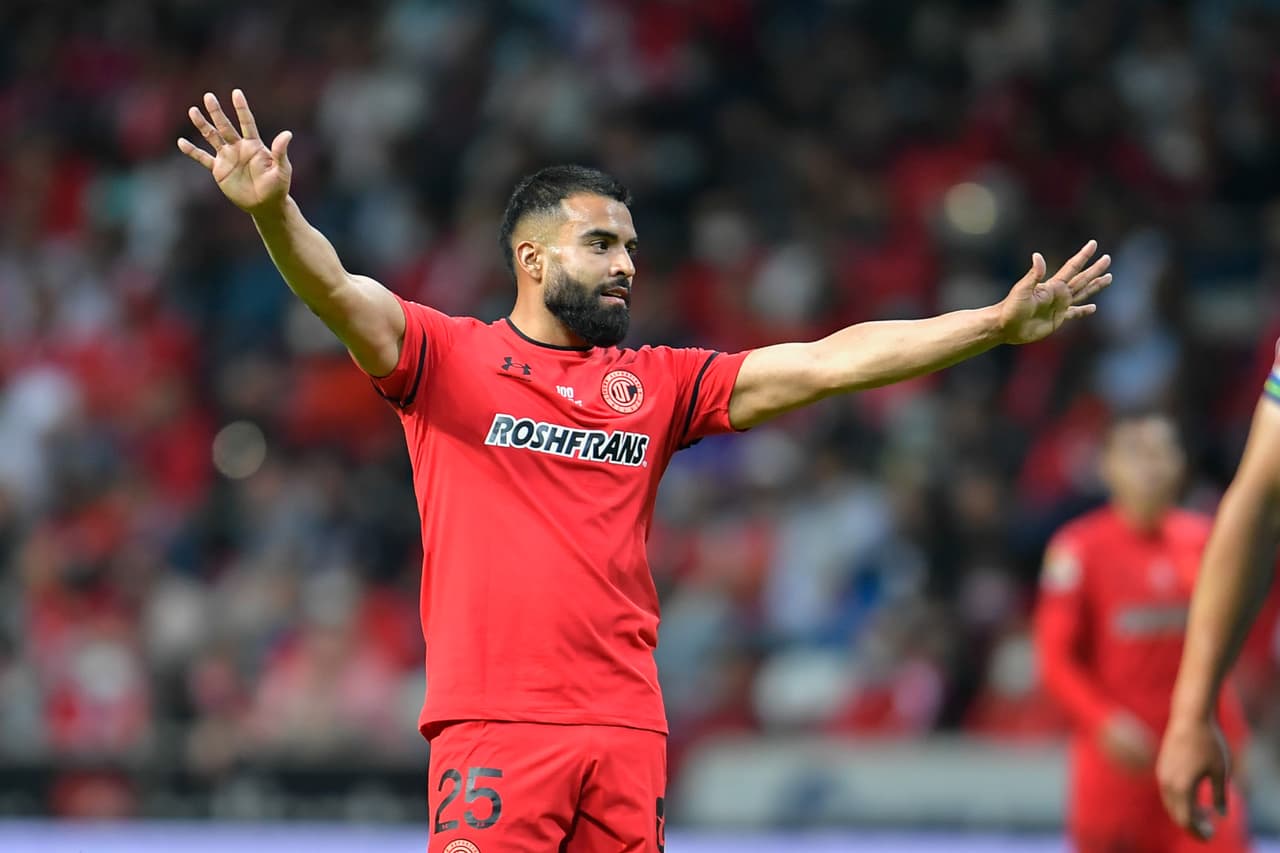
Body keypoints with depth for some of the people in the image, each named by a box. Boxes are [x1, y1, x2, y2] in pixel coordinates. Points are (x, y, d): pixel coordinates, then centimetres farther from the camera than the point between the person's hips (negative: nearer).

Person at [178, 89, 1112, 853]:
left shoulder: (658, 383, 14)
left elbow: (821, 365, 11)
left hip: (628, 727, 4)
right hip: (494, 724, -4)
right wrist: (275, 211, -33)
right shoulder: (449, 358, 3)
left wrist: (996, 325, 6)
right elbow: (343, 296, -13)